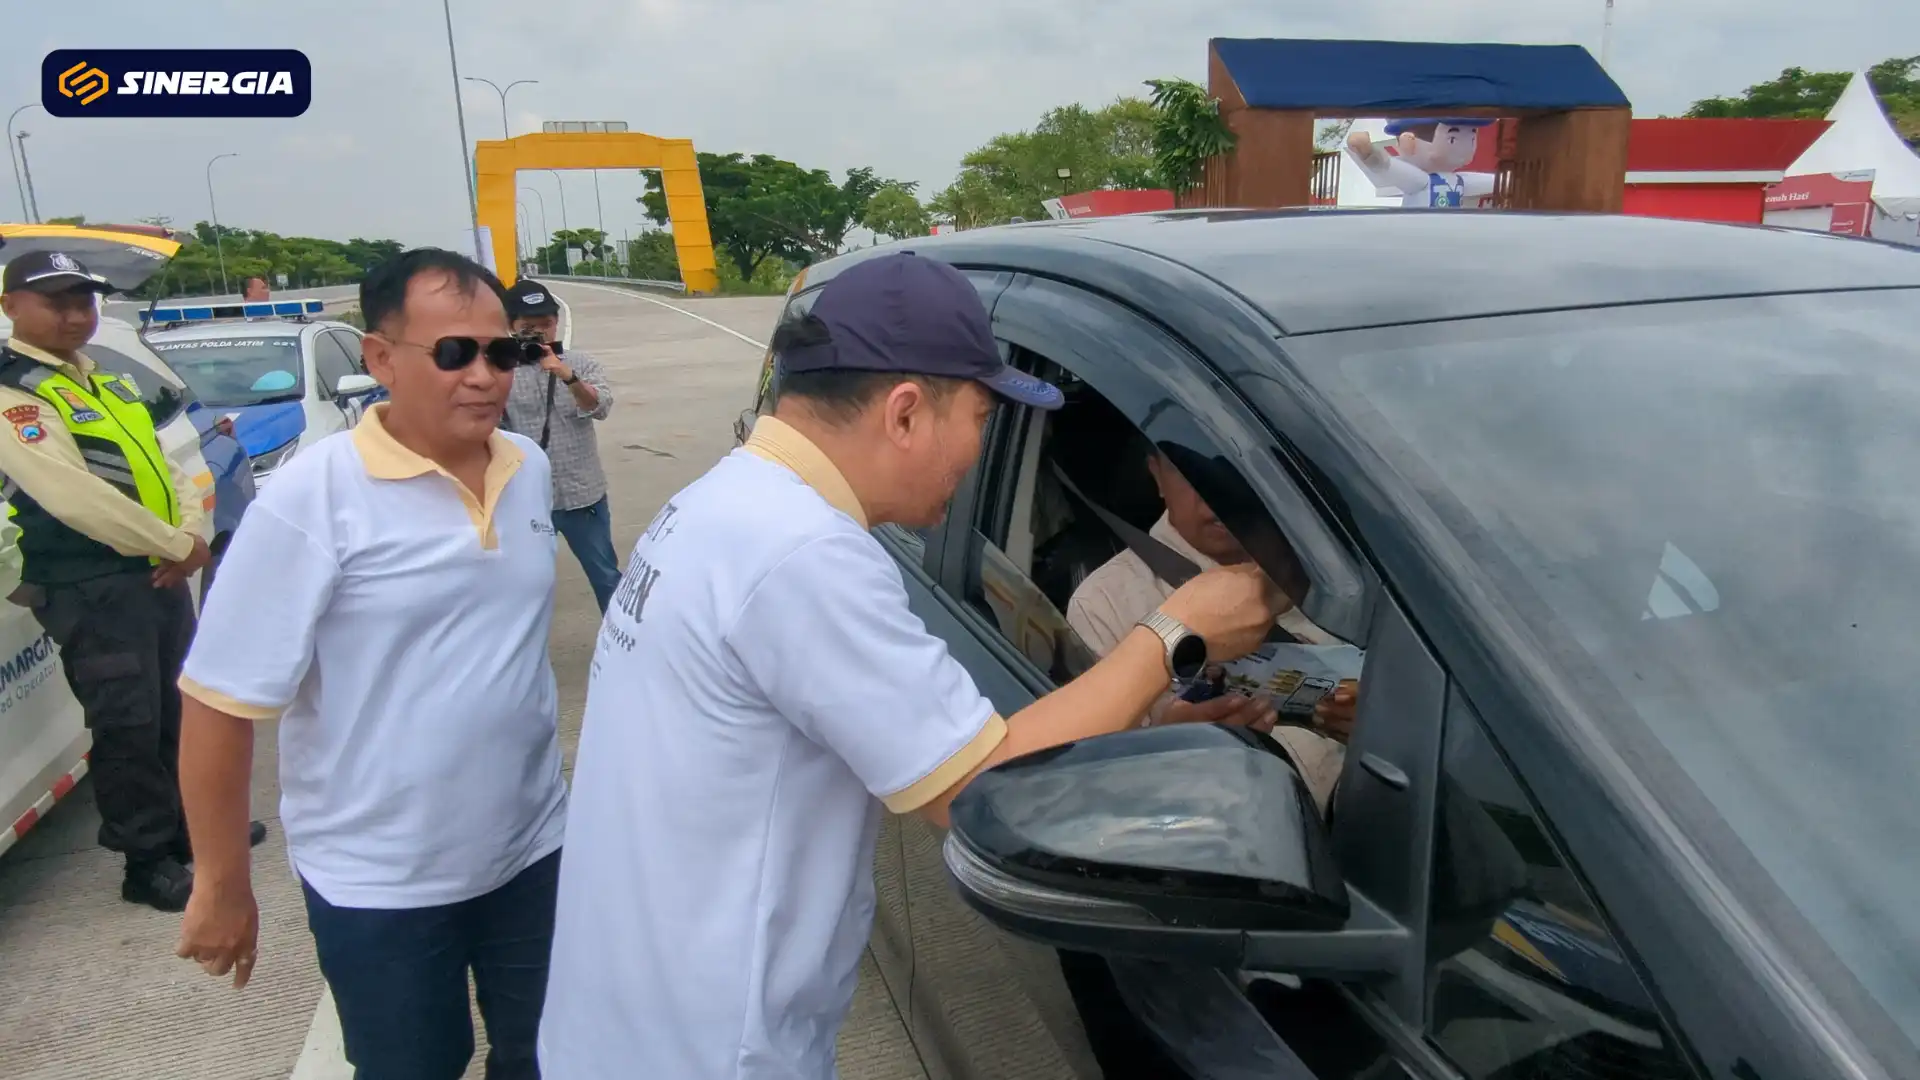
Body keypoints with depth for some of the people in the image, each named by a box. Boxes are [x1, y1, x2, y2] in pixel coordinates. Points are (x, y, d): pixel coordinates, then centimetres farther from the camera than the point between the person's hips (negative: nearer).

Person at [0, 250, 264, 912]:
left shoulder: (107, 385, 17)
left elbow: (165, 467, 13)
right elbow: (72, 496, -23)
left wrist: (190, 533, -7)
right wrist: (177, 546, -17)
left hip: (159, 575, 8)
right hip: (91, 590, -8)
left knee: (178, 709, 18)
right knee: (128, 727, -2)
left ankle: (192, 824, 33)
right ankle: (148, 863, 11)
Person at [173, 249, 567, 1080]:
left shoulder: (532, 469, -2)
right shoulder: (311, 498, -20)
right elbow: (223, 701, -15)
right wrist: (222, 885, -10)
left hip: (531, 846, 5)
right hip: (382, 884, -4)